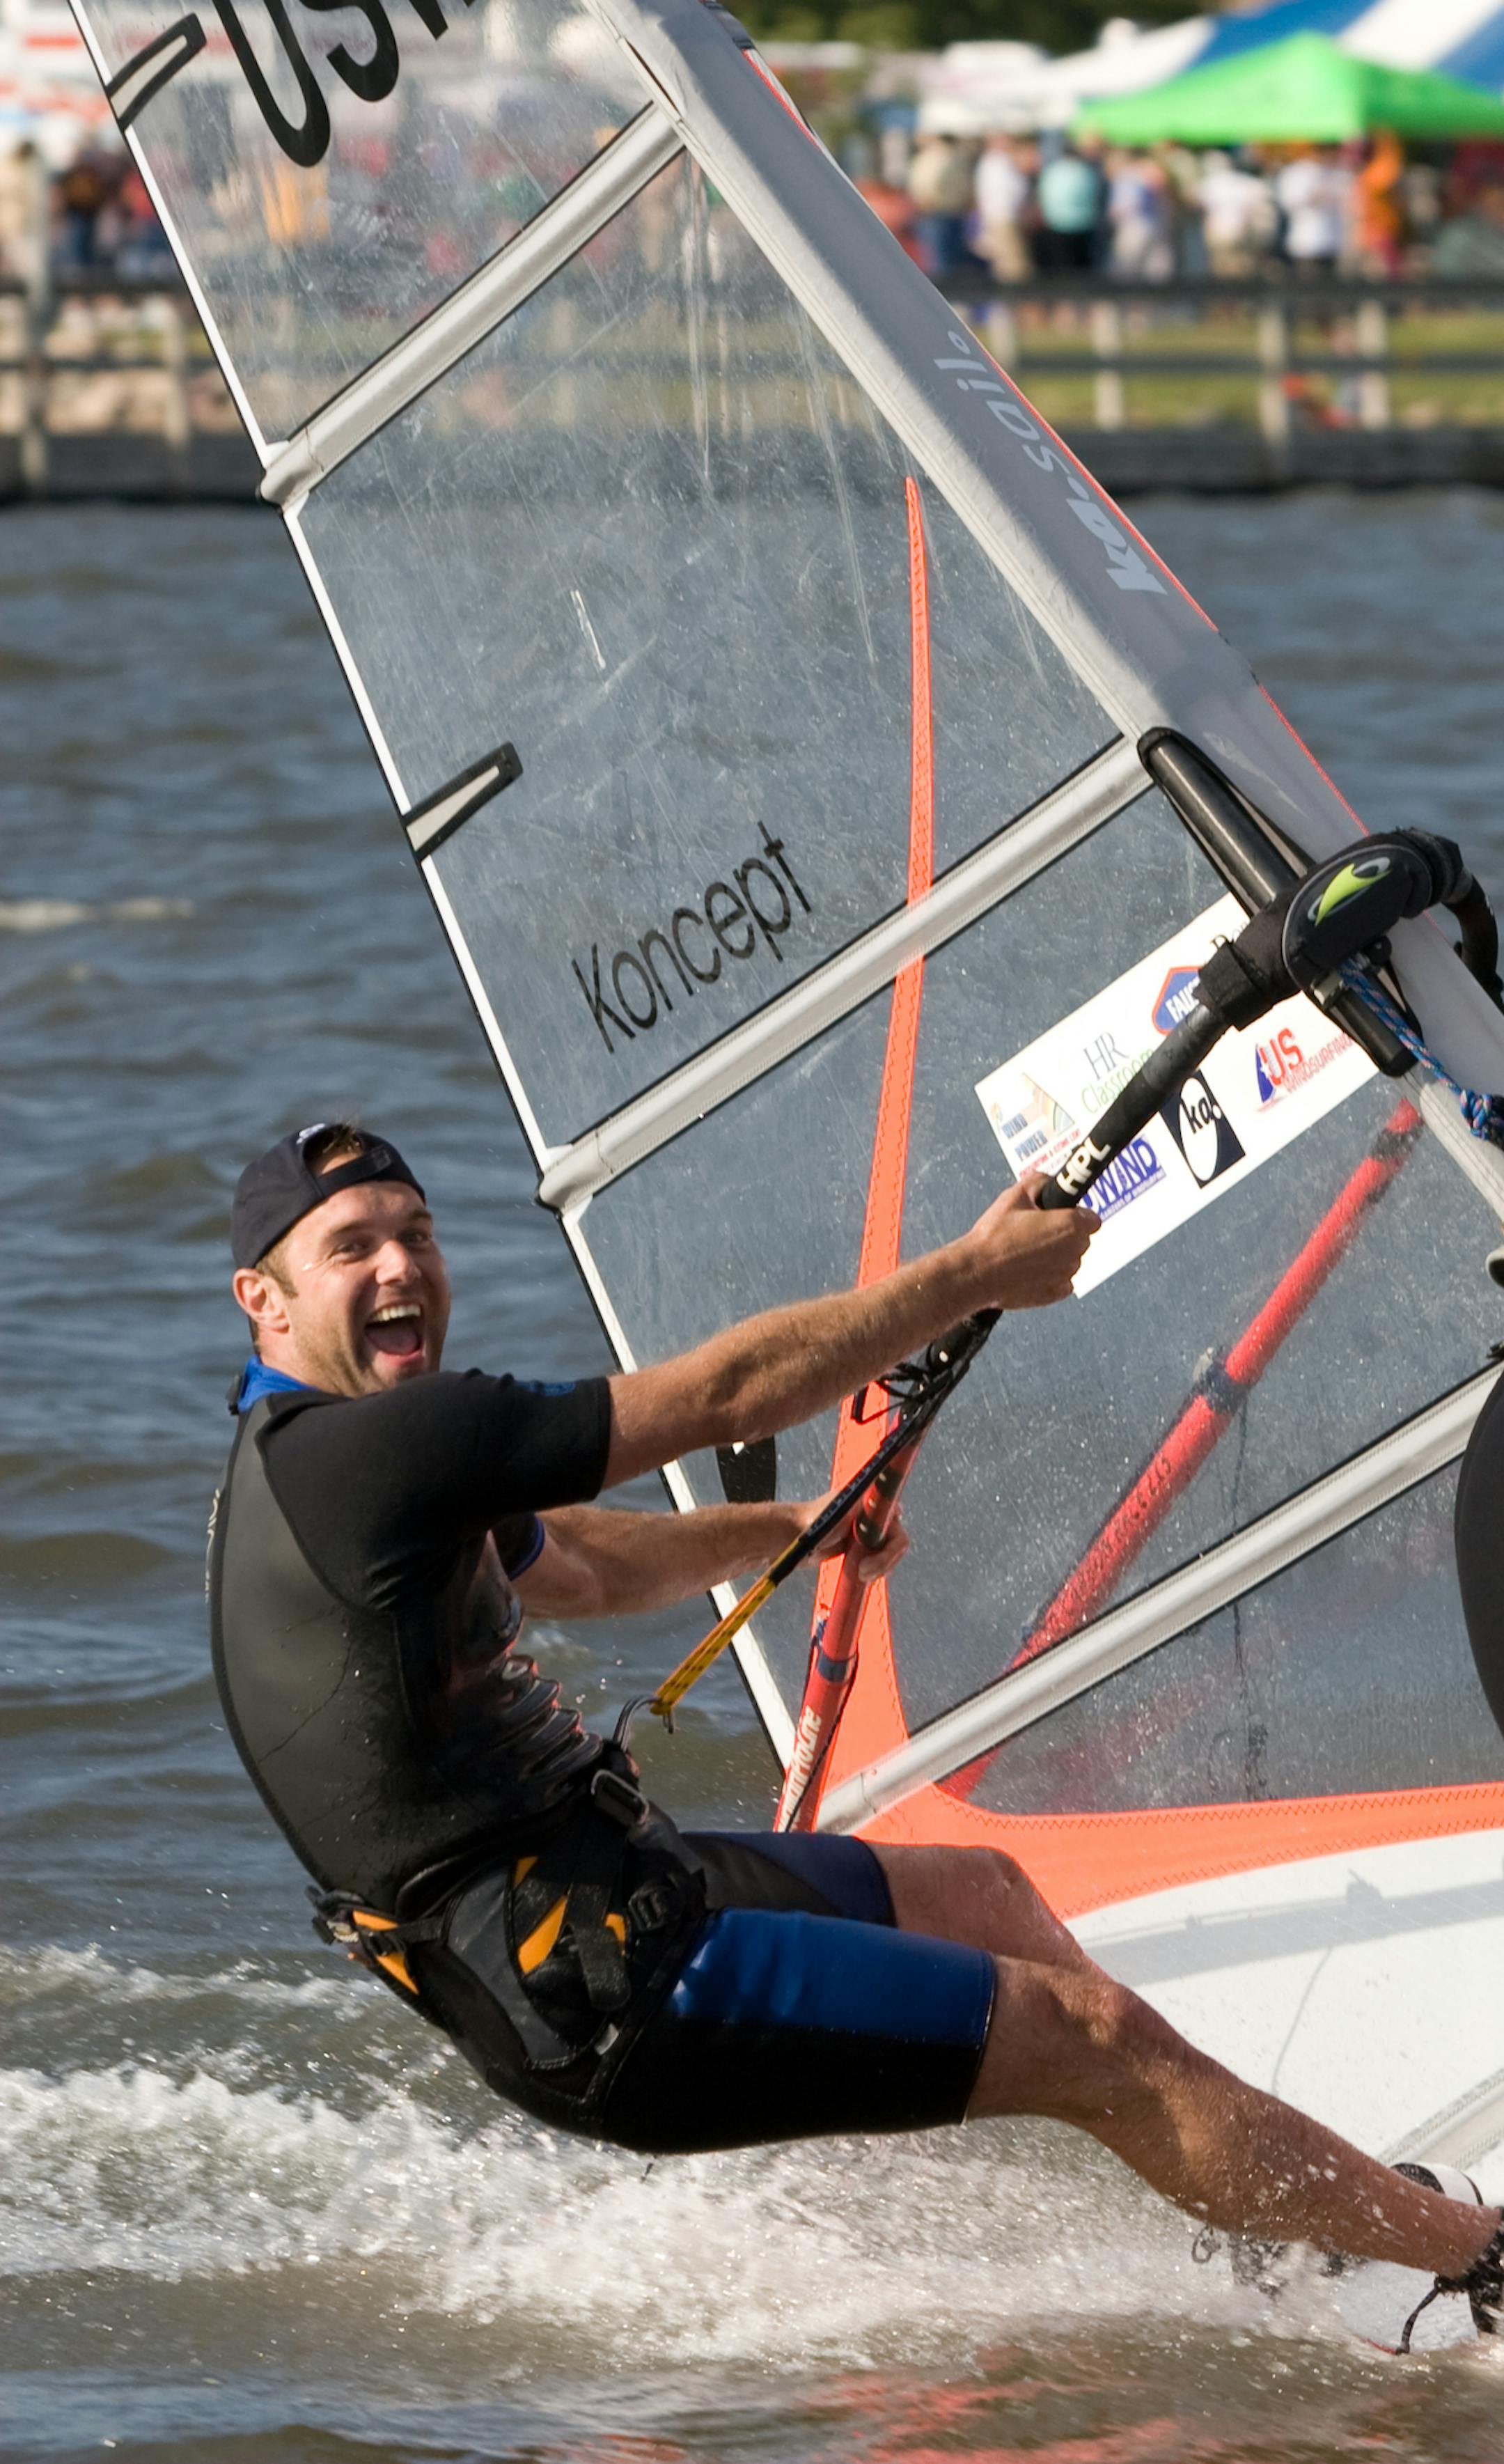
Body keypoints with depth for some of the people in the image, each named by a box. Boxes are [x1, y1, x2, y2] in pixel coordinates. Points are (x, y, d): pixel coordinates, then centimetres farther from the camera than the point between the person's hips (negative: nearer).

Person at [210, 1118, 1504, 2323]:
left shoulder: (315, 1462, 13)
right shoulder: (373, 1449, -20)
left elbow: (569, 1567, 33)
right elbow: (725, 1393, -17)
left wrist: (785, 1531, 34)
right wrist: (975, 1273, -8)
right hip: (602, 1991, -11)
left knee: (981, 1890, 26)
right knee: (1096, 2036, -8)